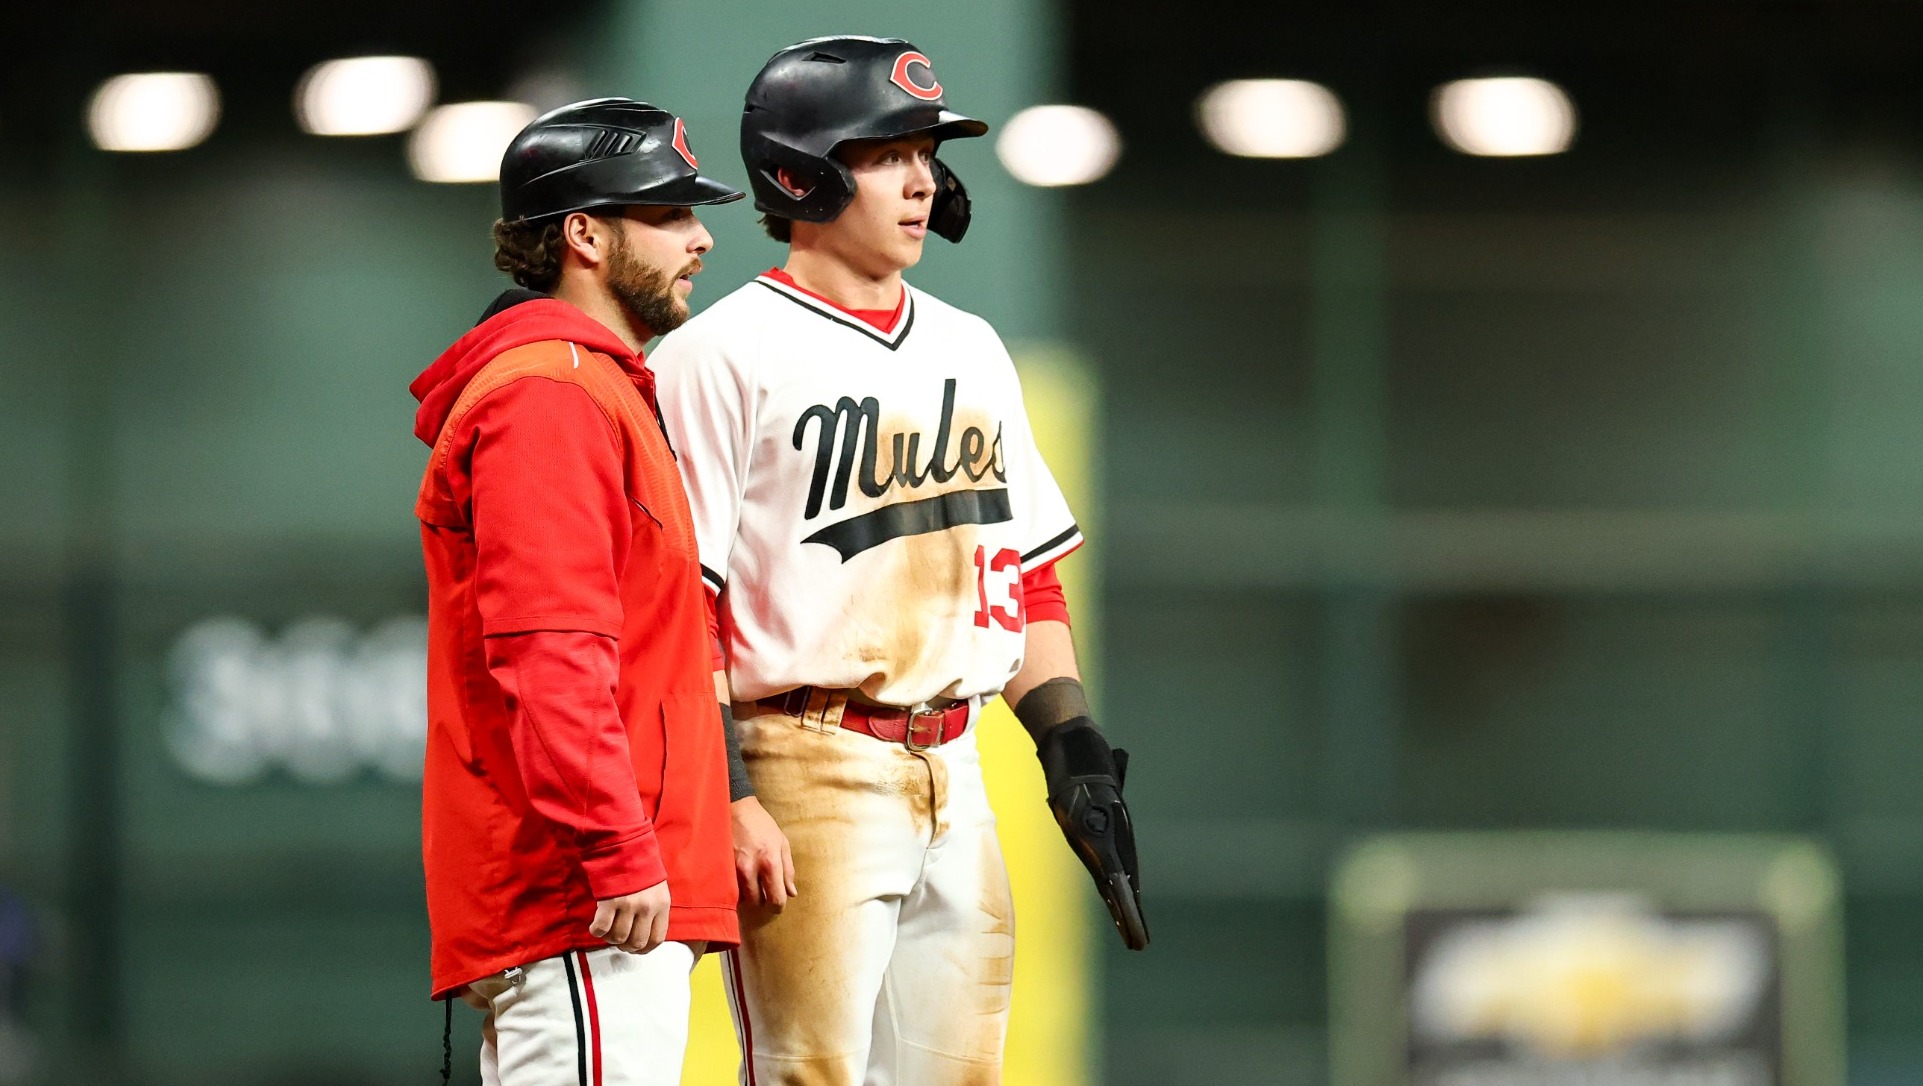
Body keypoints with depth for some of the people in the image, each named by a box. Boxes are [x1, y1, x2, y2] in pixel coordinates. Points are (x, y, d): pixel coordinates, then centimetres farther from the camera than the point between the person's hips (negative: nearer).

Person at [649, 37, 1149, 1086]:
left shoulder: (971, 350, 17)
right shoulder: (722, 356, -7)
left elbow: (1028, 572, 22)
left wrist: (1071, 750, 11)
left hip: (956, 777, 7)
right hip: (806, 767, -7)